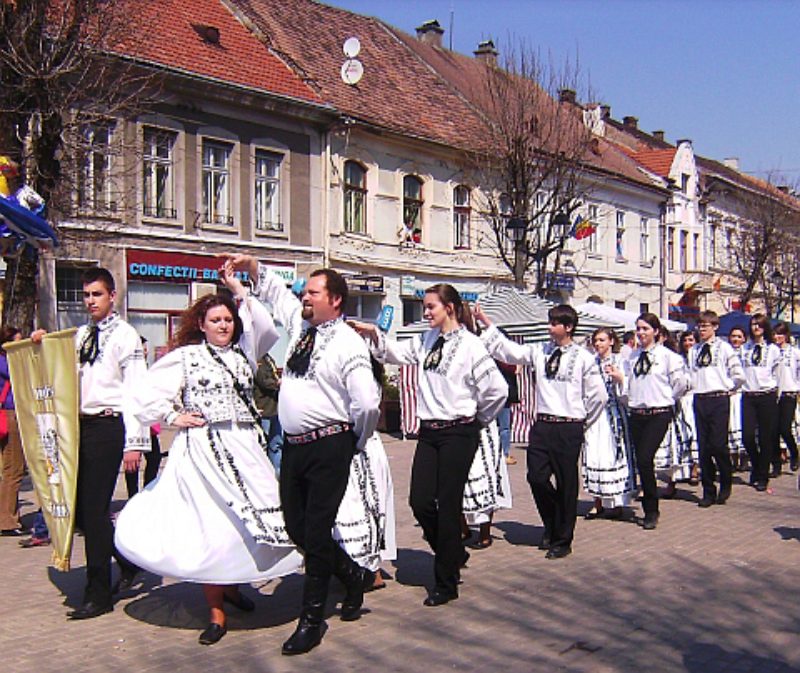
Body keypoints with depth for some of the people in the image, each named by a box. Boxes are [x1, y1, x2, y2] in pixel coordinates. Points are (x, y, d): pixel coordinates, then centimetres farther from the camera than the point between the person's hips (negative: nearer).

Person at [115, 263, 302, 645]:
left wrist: (239, 290, -2)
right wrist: (174, 418, -1)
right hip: (203, 450, -4)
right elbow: (148, 396, 1)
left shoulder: (243, 352, 12)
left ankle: (231, 585, 27)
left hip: (245, 448, 4)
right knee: (208, 526, -4)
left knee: (248, 520, 2)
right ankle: (216, 613, 4)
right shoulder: (185, 356, 2)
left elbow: (267, 328, -5)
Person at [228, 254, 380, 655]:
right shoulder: (299, 324, 11)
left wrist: (357, 442, -7)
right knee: (296, 527, 14)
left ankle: (311, 619, 13)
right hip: (293, 445, 8)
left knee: (315, 532, -2)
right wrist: (252, 267, 17)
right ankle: (351, 575, 37)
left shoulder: (348, 343, -13)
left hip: (328, 447, -8)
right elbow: (274, 291, 30)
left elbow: (367, 402, -20)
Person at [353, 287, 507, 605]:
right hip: (429, 432, 6)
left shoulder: (470, 345, -10)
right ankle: (454, 555, 31)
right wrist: (375, 335, -10)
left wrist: (478, 421, 1)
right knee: (420, 501, 4)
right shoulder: (426, 341, 10)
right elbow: (396, 353, 6)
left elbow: (497, 389, -11)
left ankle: (446, 583, 15)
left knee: (448, 505, 0)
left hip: (458, 433, -6)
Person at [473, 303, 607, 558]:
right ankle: (552, 526, 30)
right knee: (536, 477, 2)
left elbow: (599, 395, 1)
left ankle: (562, 540, 20)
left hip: (568, 428, -3)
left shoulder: (583, 358, -4)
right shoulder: (539, 352, 6)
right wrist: (486, 322, -3)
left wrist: (584, 421, 6)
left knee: (566, 484, 4)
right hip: (542, 424, 3)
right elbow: (508, 350, 1)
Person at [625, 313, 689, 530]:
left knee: (644, 459, -15)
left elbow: (681, 382, -1)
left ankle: (651, 511, -1)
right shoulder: (633, 356, 10)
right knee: (641, 461, 6)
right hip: (636, 413, 5)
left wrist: (669, 399, 8)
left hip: (659, 413, -5)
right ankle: (649, 510, 20)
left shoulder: (667, 355, -5)